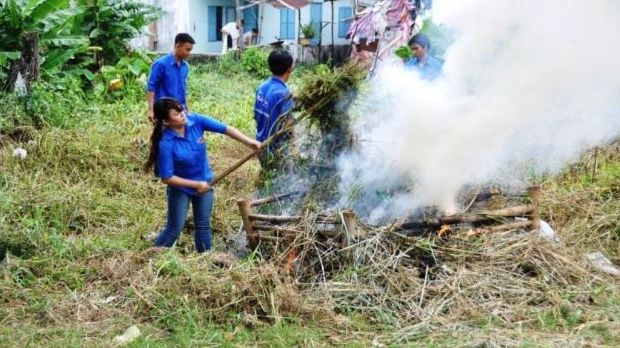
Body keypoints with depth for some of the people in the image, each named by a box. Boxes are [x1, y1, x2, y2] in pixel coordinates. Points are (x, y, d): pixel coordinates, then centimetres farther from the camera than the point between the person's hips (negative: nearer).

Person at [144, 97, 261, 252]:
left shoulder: (195, 120, -19)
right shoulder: (166, 144, -30)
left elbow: (225, 129, -16)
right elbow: (167, 178, -25)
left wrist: (249, 141, -27)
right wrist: (196, 185, -20)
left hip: (204, 183, 4)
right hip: (181, 188, -4)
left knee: (204, 225, 15)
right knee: (174, 229, 6)